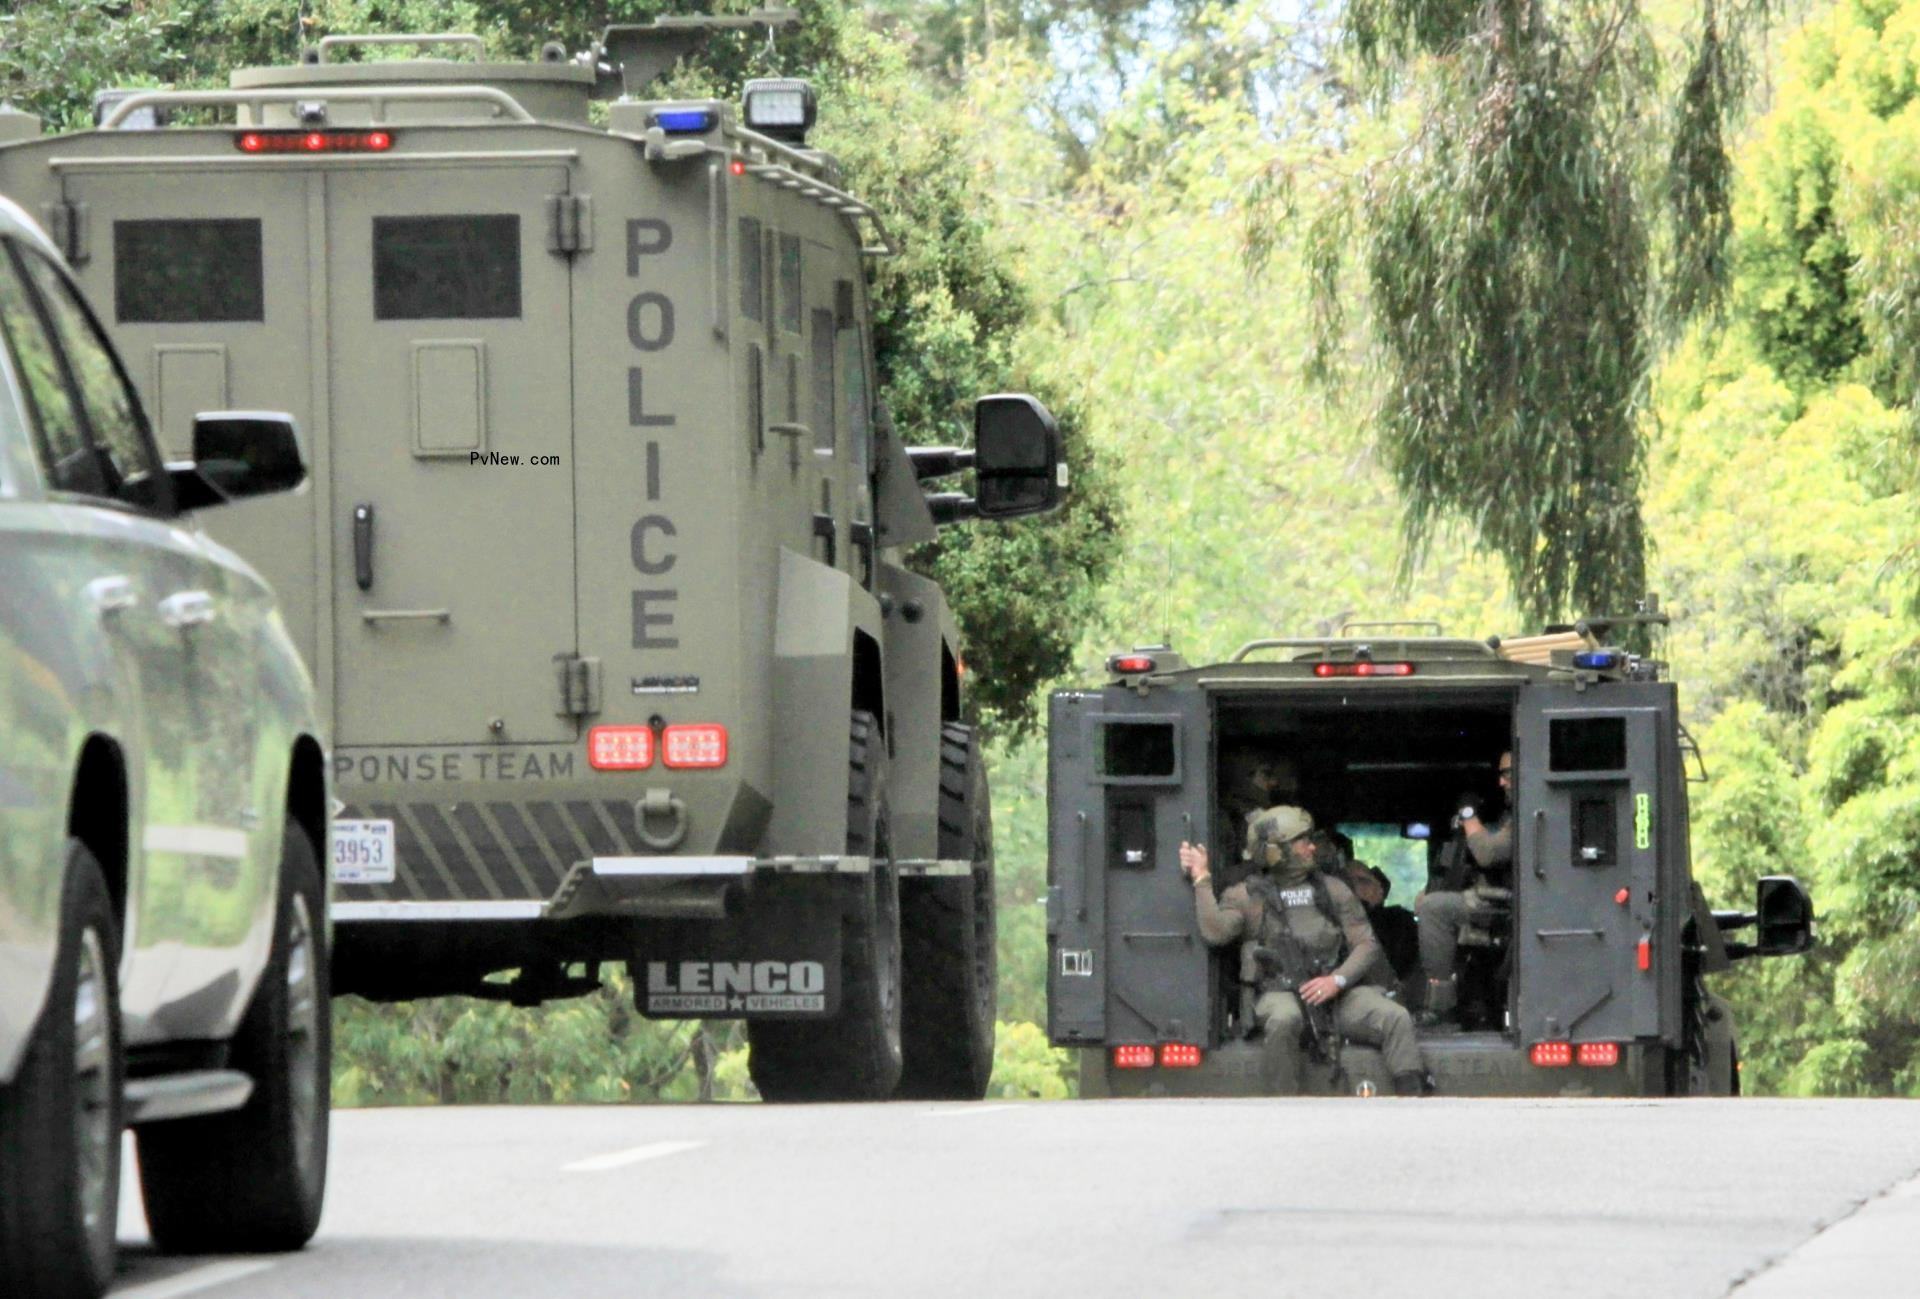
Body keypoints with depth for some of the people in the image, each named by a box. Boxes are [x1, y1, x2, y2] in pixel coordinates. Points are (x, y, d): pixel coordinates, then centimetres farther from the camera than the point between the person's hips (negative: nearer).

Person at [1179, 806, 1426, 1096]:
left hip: (1339, 993, 3)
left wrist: (1337, 980, -10)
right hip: (1281, 993, -3)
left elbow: (1366, 944, 9)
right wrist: (1202, 880, -7)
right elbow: (1215, 931, -11)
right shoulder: (1247, 897, 9)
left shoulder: (1333, 890, 17)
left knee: (1396, 1018, -21)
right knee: (1284, 1018, -39)